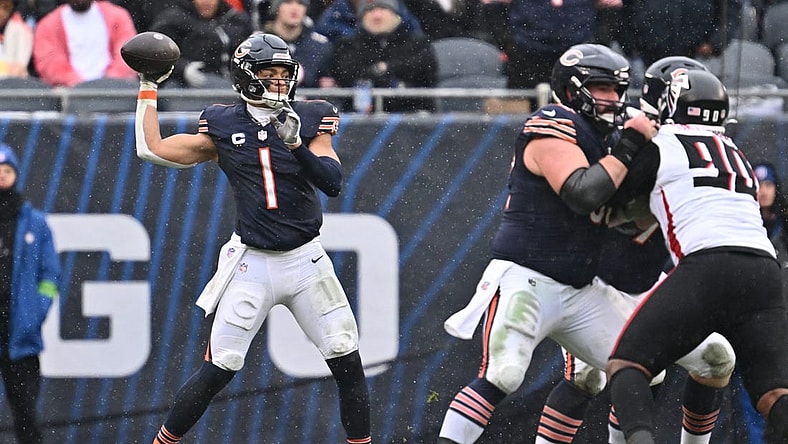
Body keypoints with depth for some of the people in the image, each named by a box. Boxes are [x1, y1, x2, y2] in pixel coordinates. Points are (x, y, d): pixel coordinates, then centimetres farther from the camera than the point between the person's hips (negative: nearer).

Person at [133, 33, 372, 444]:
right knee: (218, 370, -6)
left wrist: (296, 144, -21)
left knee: (348, 364, -1)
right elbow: (152, 149, 5)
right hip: (251, 265, -1)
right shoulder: (222, 126, 2)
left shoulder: (309, 118, 3)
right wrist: (149, 86, 9)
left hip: (305, 260, 2)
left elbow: (333, 182, -7)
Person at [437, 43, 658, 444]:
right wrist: (629, 145, -19)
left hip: (578, 290, 9)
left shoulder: (595, 138, 17)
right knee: (499, 378, -22)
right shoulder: (553, 129, -12)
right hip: (525, 281, -9)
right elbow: (584, 194, -26)